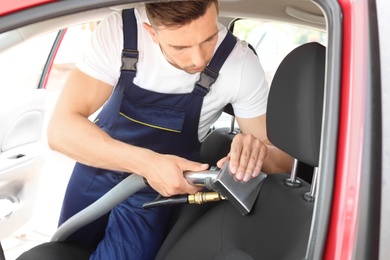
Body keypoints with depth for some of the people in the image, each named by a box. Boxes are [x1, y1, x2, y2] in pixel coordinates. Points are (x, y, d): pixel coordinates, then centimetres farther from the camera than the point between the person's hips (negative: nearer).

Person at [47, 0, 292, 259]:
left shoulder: (241, 64, -26)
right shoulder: (119, 30, -26)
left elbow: (283, 158, -19)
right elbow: (62, 128, -29)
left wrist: (258, 152, -42)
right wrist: (146, 162, -42)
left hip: (155, 188, -1)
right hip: (96, 167, 2)